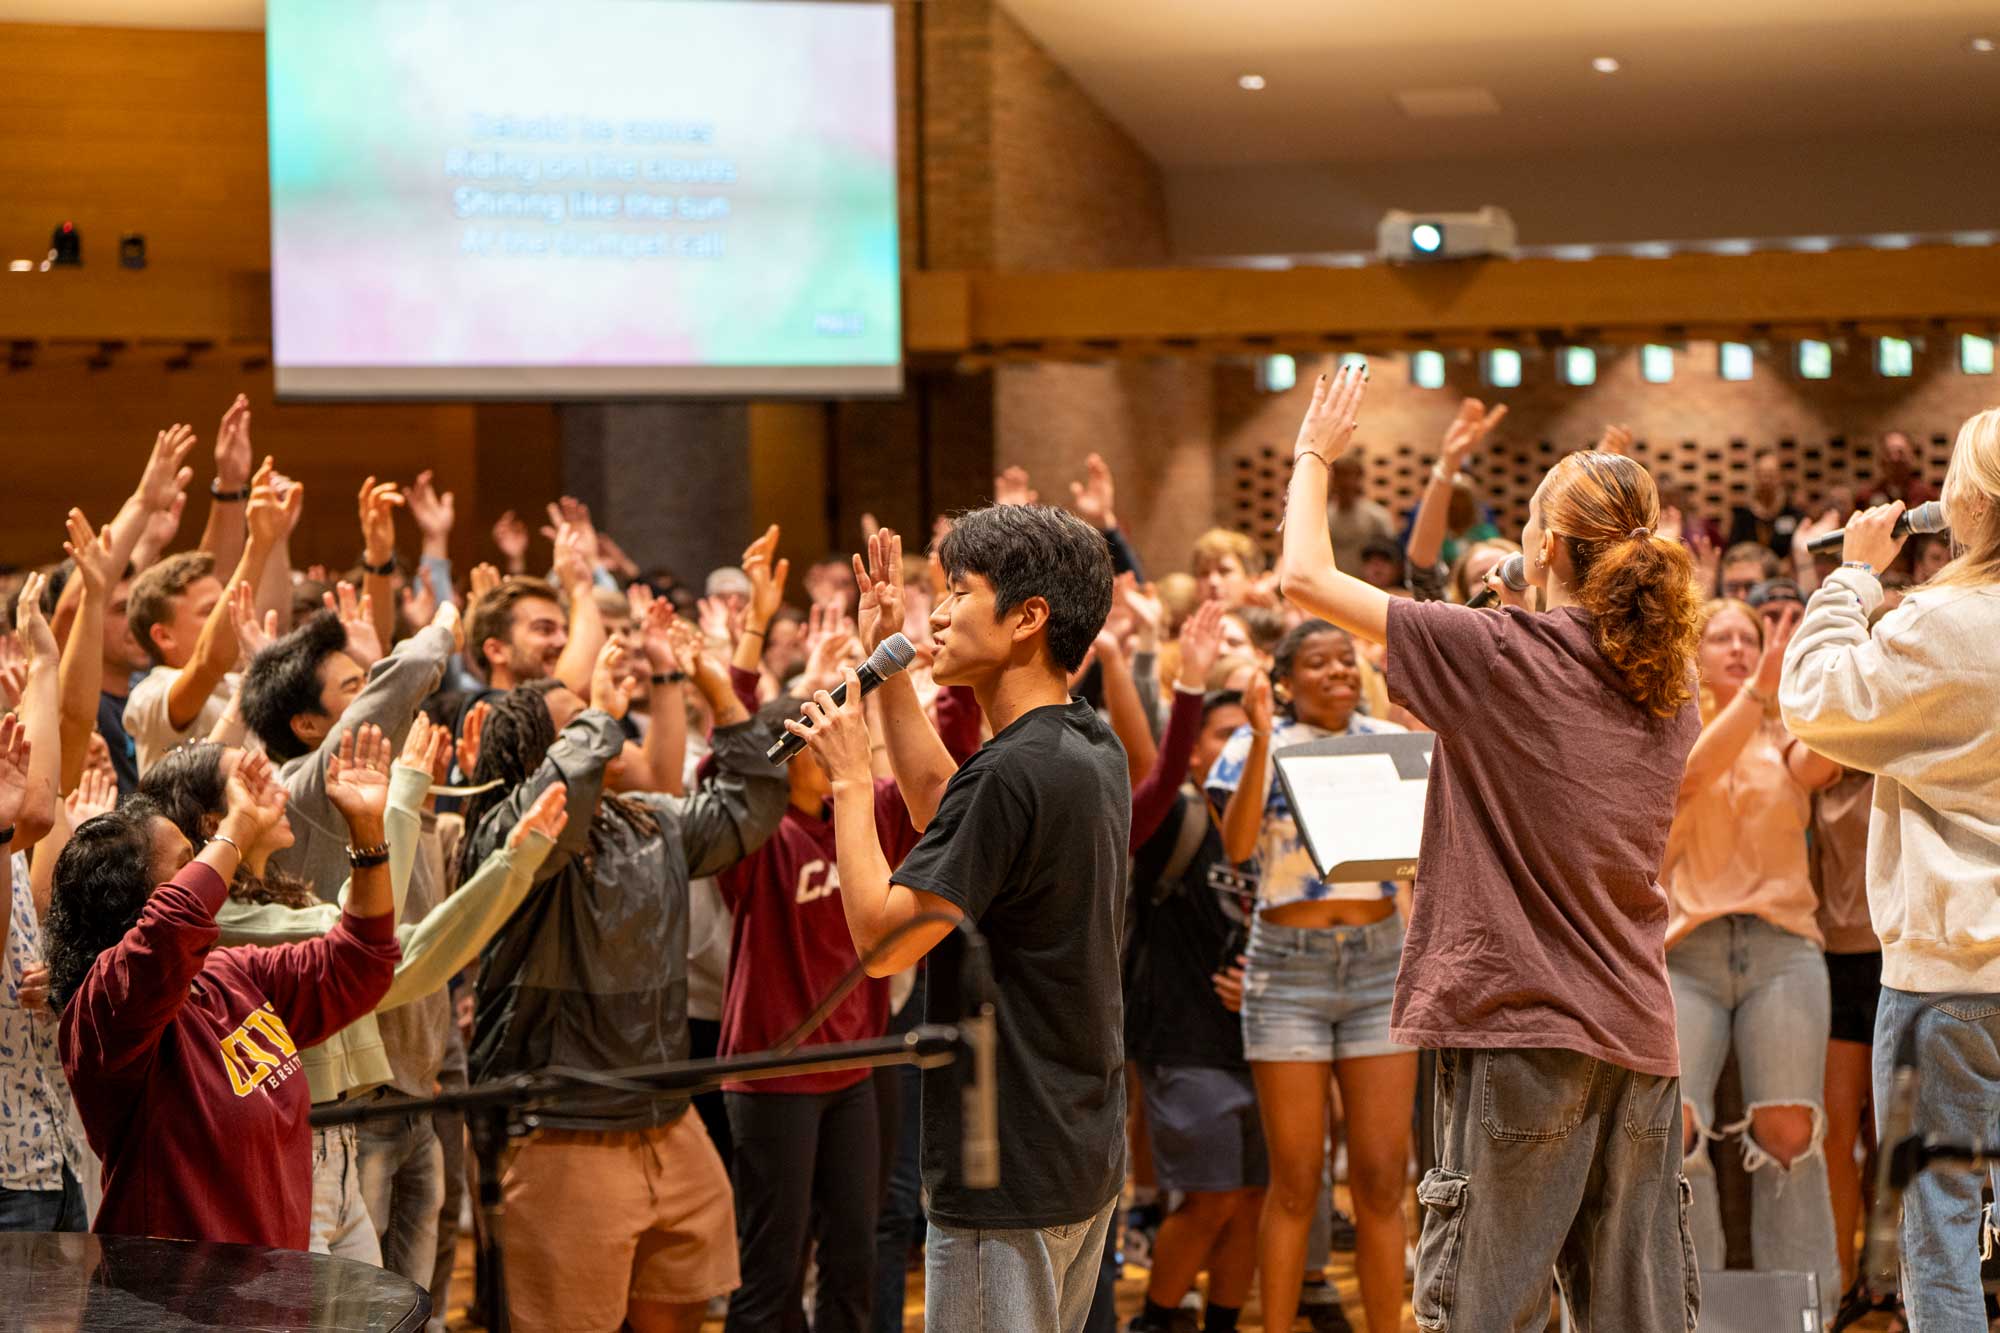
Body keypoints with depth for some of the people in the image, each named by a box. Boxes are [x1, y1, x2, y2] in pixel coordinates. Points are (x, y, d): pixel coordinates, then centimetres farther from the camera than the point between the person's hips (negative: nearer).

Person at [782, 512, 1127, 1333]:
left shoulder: (1014, 772, -22)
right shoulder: (1094, 751, 8)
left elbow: (882, 940, -20)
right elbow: (941, 808, 25)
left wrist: (851, 778, -10)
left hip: (1011, 1179, -10)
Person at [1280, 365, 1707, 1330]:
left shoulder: (1504, 653, -10)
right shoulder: (1670, 684, 9)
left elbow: (1305, 579, -6)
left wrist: (1315, 455, 9)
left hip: (1522, 1033, -6)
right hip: (1639, 1031, 6)